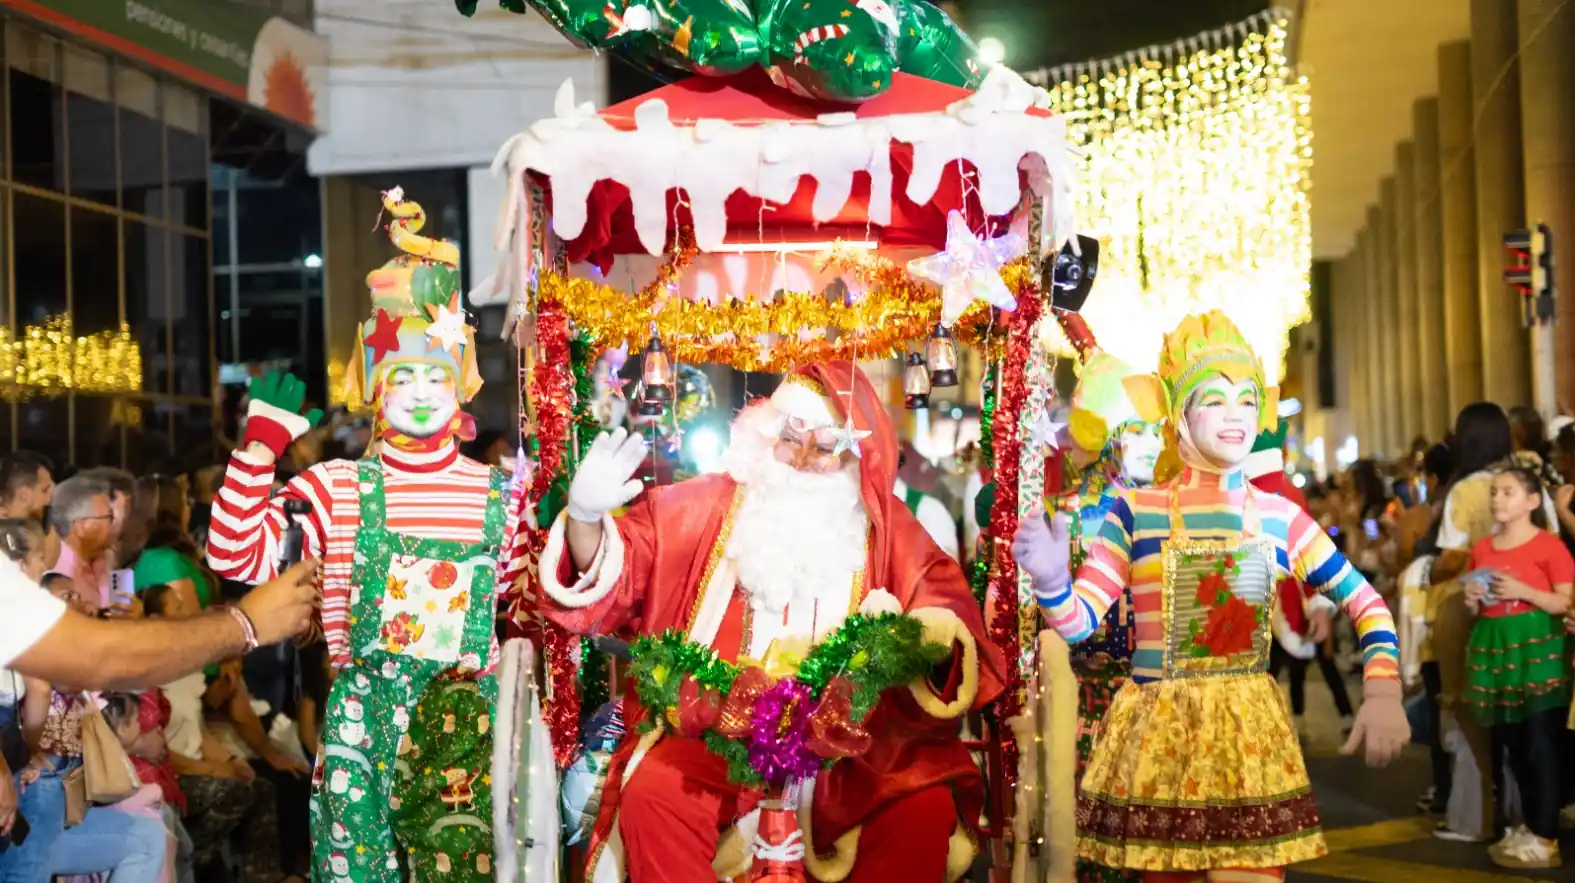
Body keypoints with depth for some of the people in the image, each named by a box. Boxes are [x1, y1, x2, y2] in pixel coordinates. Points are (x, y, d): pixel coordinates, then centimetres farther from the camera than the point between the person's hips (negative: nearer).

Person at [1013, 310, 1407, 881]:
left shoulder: (1281, 518, 5)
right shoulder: (1136, 511, -2)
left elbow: (1365, 603, 10)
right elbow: (1080, 621, -6)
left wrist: (1383, 692, -4)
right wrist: (1052, 582, -28)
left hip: (1249, 734, 1)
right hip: (1156, 737, -1)